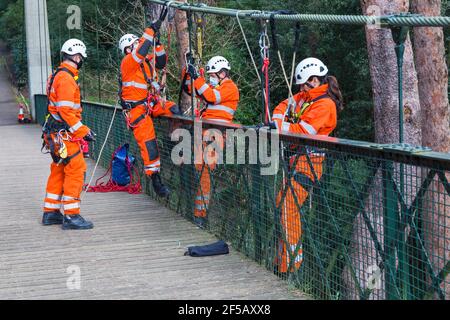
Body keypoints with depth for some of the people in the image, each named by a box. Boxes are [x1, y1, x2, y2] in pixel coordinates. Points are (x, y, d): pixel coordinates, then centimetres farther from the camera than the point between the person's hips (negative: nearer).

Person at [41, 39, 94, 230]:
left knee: (59, 172, 16)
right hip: (64, 135, -10)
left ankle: (51, 213, 24)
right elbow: (66, 111, -23)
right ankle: (71, 216, -5)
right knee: (76, 171, -7)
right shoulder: (66, 79, -17)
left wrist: (81, 130, 20)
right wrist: (83, 132, -18)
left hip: (55, 133, 10)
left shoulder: (57, 76, 16)